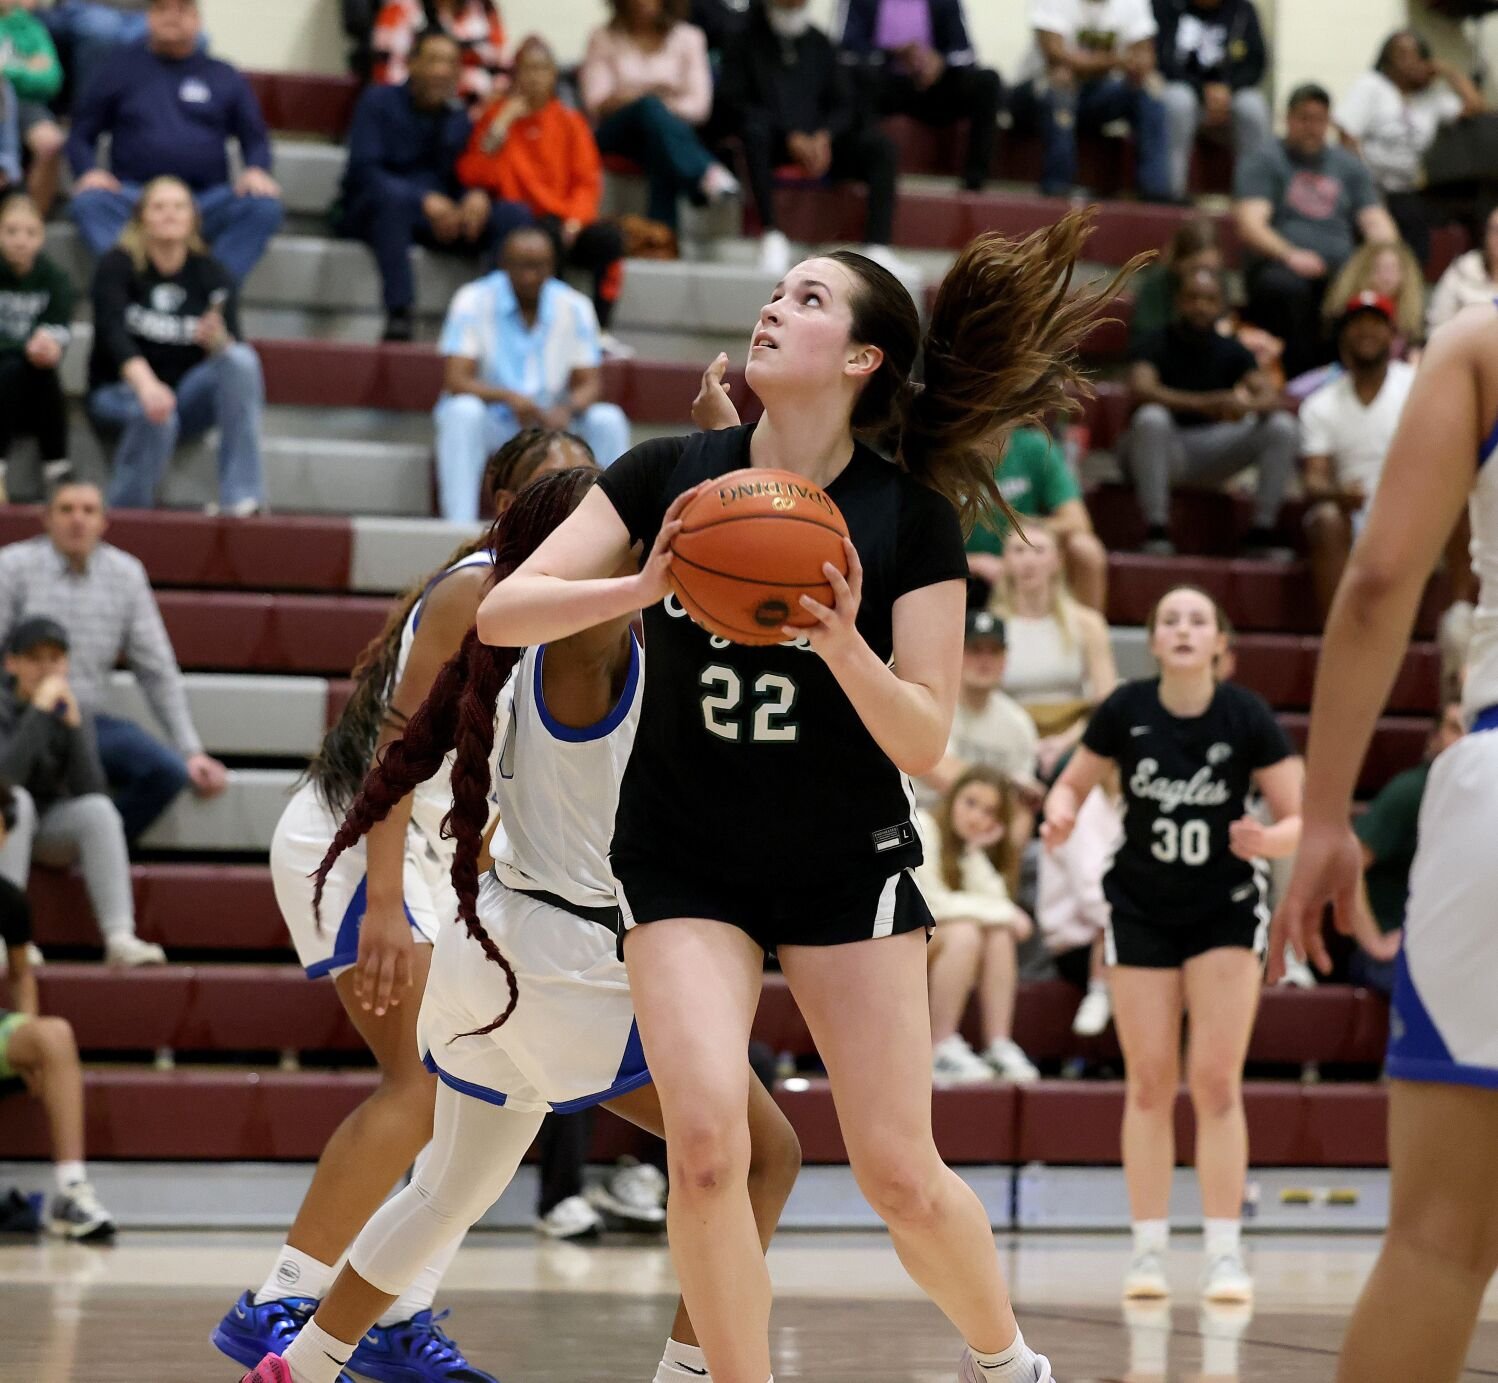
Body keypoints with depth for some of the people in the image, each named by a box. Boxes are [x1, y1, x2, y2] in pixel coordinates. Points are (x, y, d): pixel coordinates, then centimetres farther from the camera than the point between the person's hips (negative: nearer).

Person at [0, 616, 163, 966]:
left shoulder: (76, 715, -3)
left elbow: (89, 791, -14)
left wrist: (74, 724, -24)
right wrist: (39, 710, -32)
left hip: (50, 831, 3)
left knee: (98, 809, -28)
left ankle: (119, 937, -39)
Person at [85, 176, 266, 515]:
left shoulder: (211, 274, 0)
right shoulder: (117, 266, -8)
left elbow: (232, 350, -8)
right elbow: (113, 332, -25)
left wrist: (217, 340, -34)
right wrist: (146, 384, -44)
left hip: (186, 395, 3)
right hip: (119, 394, -3)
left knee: (241, 358, -26)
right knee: (155, 415, -39)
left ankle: (242, 497, -30)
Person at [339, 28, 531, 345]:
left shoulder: (458, 115, 14)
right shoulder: (380, 102, -1)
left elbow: (471, 175, 9)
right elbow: (363, 170, -13)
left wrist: (478, 196, -18)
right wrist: (425, 200, -26)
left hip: (437, 219, 5)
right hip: (371, 210, -5)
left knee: (516, 215, -16)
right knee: (394, 194, -40)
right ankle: (398, 314, -47)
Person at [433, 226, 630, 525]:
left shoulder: (575, 308, 0)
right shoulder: (474, 302, -8)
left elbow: (591, 384, -2)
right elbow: (455, 380, -16)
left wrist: (568, 409, -27)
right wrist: (507, 397, -36)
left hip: (550, 422, 3)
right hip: (490, 424, -3)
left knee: (608, 419, -22)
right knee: (464, 411, -35)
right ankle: (459, 525, -40)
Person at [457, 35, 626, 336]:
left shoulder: (569, 121, 13)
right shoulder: (497, 114, 8)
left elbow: (587, 181, 7)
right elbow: (474, 175, -3)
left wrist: (576, 217, -12)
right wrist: (501, 125, -10)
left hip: (565, 223, 2)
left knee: (608, 235, -28)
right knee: (550, 234, -36)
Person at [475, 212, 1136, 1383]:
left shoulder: (913, 519, -9)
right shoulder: (671, 476, -5)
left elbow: (925, 744, -11)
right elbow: (501, 613, -11)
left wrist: (844, 646, -29)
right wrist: (643, 587, -27)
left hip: (850, 867, -1)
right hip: (686, 863, 1)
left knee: (899, 1173, -4)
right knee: (706, 1143, -20)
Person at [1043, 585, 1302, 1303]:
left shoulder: (1247, 716, -13)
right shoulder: (1125, 711, -10)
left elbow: (1303, 819, -10)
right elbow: (1072, 784, 3)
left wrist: (1268, 840, -31)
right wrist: (1060, 816, -19)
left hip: (1226, 913, -1)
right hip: (1141, 912, 1)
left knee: (1215, 1081, -7)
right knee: (1148, 1082, 1)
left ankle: (1225, 1253, -3)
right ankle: (1148, 1250, 7)